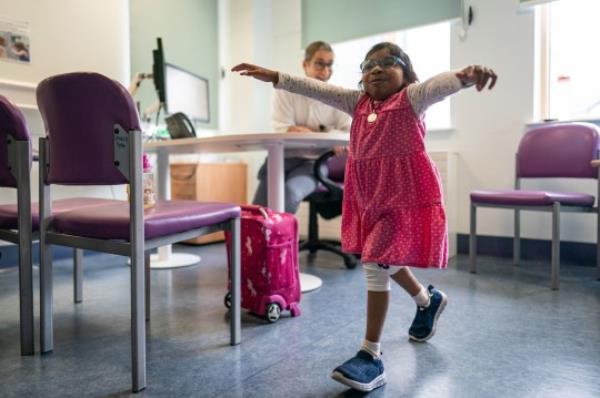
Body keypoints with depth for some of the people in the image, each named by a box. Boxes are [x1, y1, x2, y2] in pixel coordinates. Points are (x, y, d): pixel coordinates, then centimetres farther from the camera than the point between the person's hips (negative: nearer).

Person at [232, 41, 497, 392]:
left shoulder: (412, 97, -4)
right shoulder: (358, 101, 12)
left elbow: (439, 84, -25)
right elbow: (316, 89, 8)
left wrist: (467, 75, -46)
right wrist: (274, 76, 4)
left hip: (405, 193, -7)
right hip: (369, 195, 7)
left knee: (377, 262, -12)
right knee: (385, 259, 20)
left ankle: (372, 356, -2)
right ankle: (429, 300, 50)